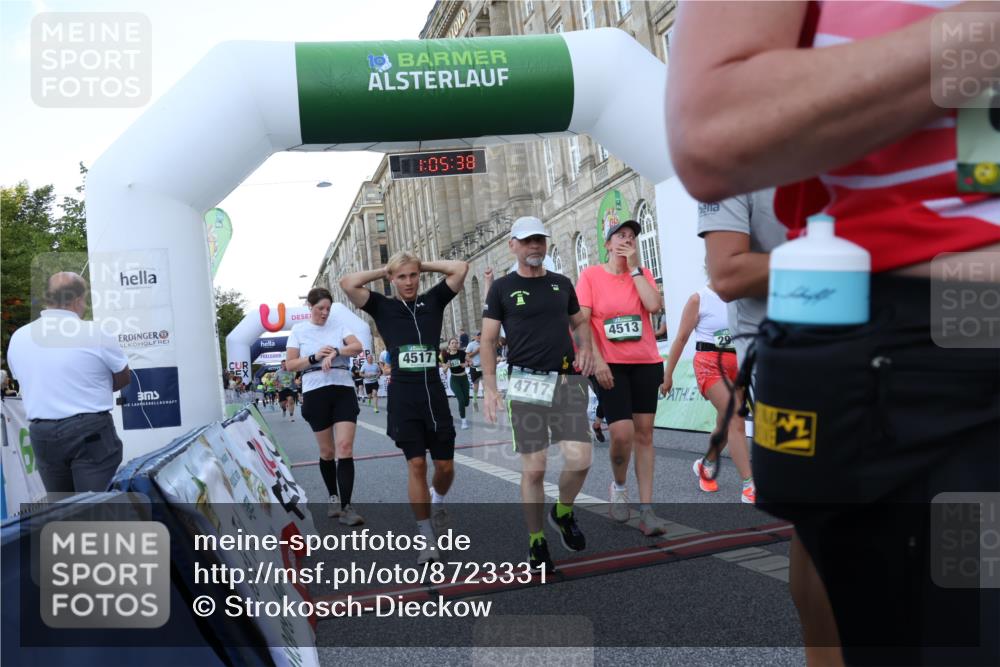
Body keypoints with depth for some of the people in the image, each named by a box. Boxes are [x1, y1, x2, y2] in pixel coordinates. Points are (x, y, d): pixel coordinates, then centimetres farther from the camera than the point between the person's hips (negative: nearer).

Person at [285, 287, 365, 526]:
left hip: (344, 391, 0)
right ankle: (333, 498, 29)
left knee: (345, 448, -11)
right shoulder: (298, 330, 5)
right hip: (315, 394, 0)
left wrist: (335, 352, -22)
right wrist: (315, 357, -14)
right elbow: (290, 364, 1)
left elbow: (357, 346, -7)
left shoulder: (338, 324, 6)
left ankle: (346, 506, -11)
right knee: (327, 451, 9)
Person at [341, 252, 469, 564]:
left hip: (434, 393, 2)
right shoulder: (383, 307, 5)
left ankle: (438, 502, 42)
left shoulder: (433, 300, 8)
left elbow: (461, 268, 0)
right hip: (404, 396, -2)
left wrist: (425, 265, 8)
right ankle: (427, 539, 7)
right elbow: (348, 283, -8)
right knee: (416, 464, -4)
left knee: (445, 465, 8)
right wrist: (382, 270, 3)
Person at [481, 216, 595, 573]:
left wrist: (586, 347, 3)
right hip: (526, 383, -2)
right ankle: (537, 543, 15)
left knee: (579, 459, -9)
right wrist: (490, 387, -6)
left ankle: (564, 512, 22)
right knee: (533, 468, -2)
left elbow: (580, 321, 25)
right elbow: (488, 341, 3)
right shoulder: (502, 288, 5)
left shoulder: (562, 283, 14)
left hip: (568, 380, 3)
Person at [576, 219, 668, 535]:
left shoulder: (643, 273, 9)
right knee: (622, 433, -13)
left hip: (646, 363, 3)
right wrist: (597, 360, -15)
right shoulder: (590, 275, 0)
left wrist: (634, 267, -6)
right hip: (610, 365, -3)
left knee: (644, 432, 3)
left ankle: (647, 510, 7)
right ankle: (618, 486, 18)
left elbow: (654, 305, -11)